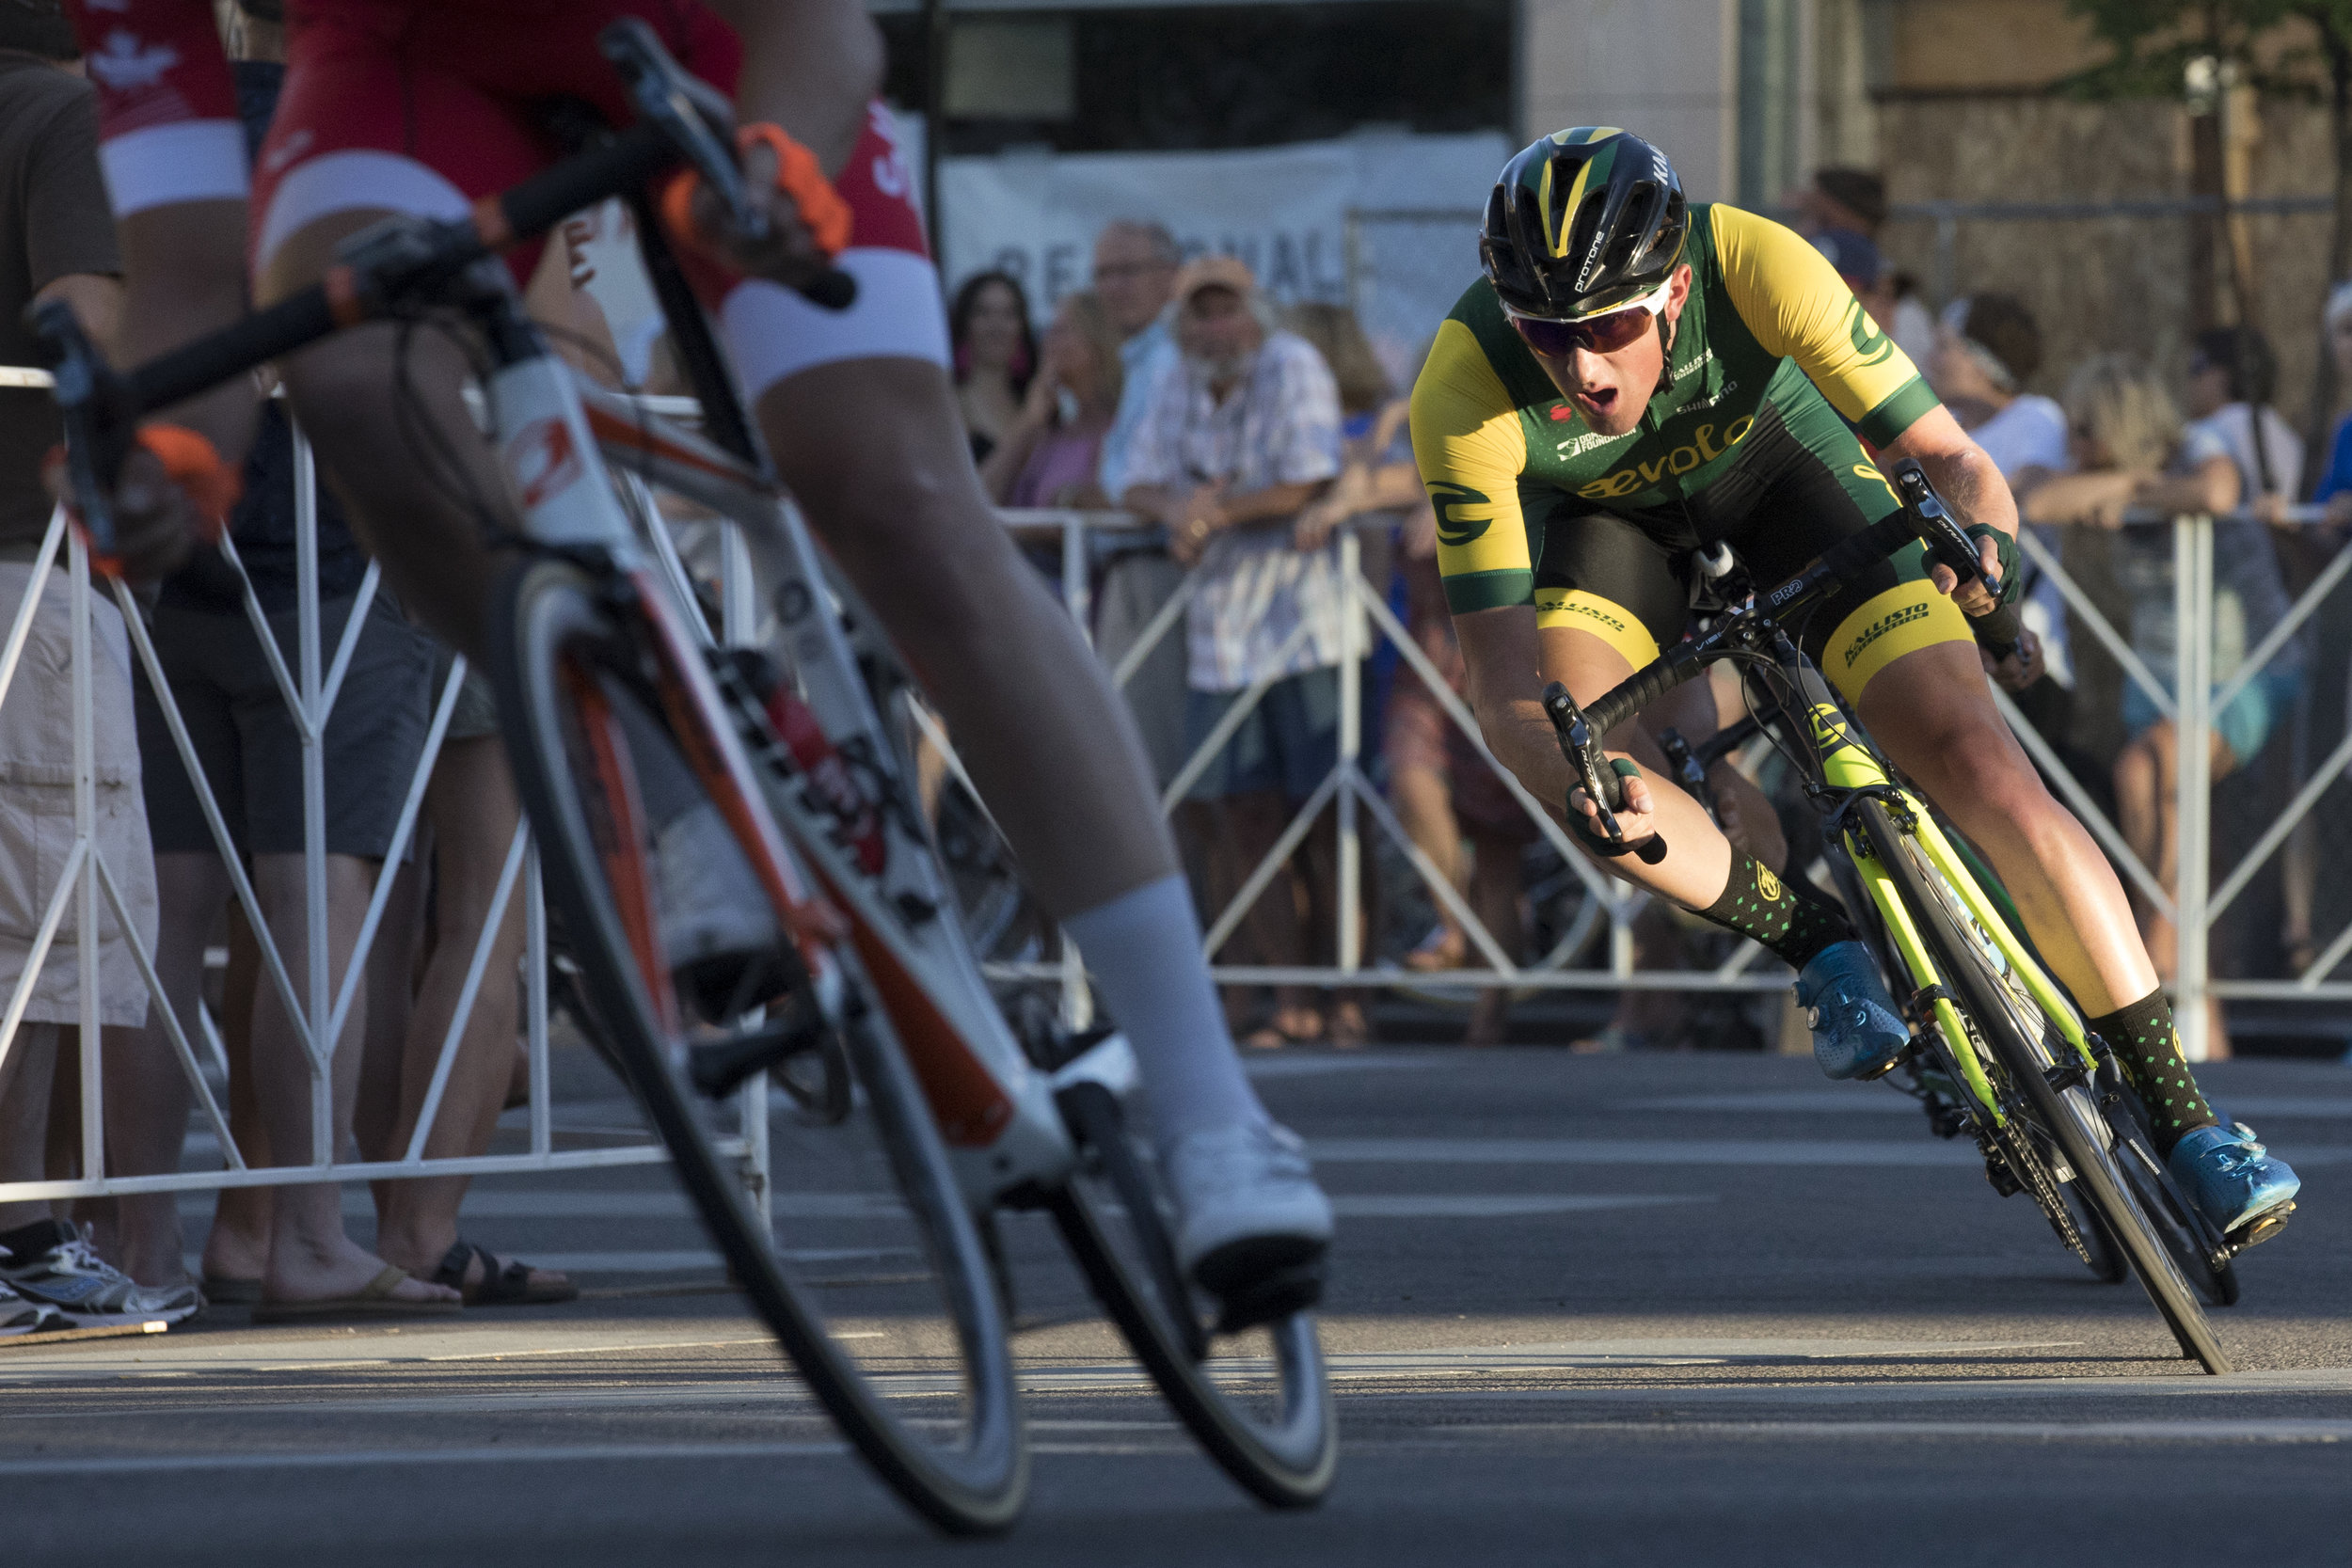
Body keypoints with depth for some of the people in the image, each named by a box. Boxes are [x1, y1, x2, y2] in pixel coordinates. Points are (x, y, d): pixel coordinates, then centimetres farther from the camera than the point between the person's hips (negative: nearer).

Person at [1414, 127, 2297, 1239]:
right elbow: (1507, 697, -36)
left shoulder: (1754, 268, -37)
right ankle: (1822, 947, -4)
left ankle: (2184, 1115, -7)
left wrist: (1987, 531, -53)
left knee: (1976, 764, -16)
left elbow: (1948, 456, -30)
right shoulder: (1465, 391, -36)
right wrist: (1580, 780, -56)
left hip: (1780, 459, -1)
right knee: (1572, 753, -29)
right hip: (1610, 516, 1)